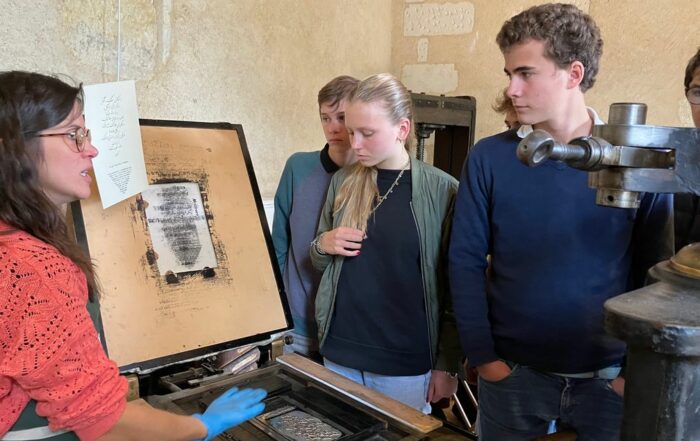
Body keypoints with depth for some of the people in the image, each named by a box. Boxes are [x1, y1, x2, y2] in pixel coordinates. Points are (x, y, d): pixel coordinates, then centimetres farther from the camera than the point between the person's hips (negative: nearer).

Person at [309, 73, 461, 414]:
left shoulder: (441, 190, -10)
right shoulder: (343, 181, 2)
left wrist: (447, 364, -5)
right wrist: (323, 246, -8)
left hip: (407, 361, -4)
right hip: (340, 352, 4)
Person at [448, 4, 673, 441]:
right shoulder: (489, 158, -5)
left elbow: (657, 273, -1)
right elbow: (466, 260, -4)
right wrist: (482, 356, -7)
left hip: (609, 378, 0)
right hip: (512, 373, 1)